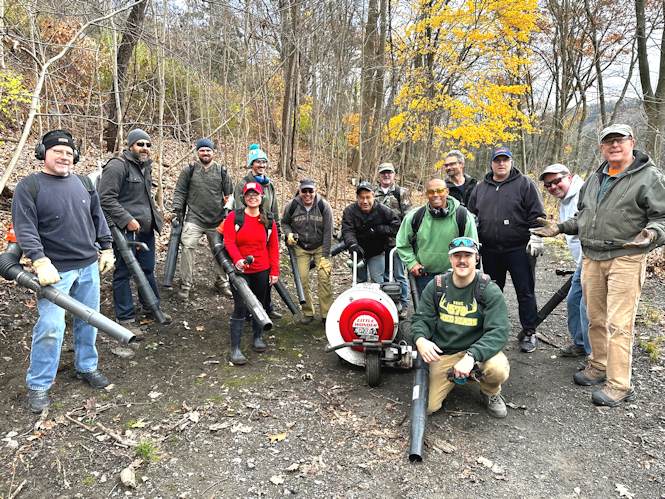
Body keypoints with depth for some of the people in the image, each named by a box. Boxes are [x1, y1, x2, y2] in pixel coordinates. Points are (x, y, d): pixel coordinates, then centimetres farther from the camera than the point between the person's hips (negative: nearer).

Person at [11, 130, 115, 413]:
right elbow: (25, 229, -13)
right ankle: (38, 385, 9)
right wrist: (41, 262, -23)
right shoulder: (29, 187, -6)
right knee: (51, 326, -8)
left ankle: (87, 367, 32)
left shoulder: (83, 183, 9)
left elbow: (98, 217, 17)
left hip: (89, 265, 5)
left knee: (88, 321, 13)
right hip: (55, 269, -5)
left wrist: (106, 248, 13)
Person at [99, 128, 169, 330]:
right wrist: (127, 220, -22)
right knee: (123, 273, 1)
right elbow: (106, 198, -19)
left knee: (148, 270, 18)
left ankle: (152, 308, 32)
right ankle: (126, 318, 11)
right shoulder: (117, 166, -12)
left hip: (146, 230, 9)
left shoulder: (146, 167, 16)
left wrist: (155, 217, 20)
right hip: (126, 230, -9)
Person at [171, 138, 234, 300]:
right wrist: (176, 210, -5)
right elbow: (180, 192, 5)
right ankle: (185, 284, -4)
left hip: (217, 220, 2)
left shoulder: (222, 171, 6)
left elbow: (229, 194, 11)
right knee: (187, 248, -16)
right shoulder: (189, 170, 2)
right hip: (194, 219, -2)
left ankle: (222, 282, 27)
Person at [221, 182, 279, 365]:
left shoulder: (269, 220, 5)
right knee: (240, 308, -7)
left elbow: (273, 247, 6)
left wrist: (274, 271, 2)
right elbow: (229, 242, -10)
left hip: (262, 271, 3)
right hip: (240, 271, -3)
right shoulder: (234, 217, -3)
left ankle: (258, 338, 36)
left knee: (260, 306, 16)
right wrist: (237, 259, -28)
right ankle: (235, 349, 0)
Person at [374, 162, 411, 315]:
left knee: (399, 275, 1)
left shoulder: (402, 193, 2)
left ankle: (403, 304, 13)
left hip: (396, 241, -4)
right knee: (383, 274, 12)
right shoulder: (373, 194, 13)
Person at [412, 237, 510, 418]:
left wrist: (471, 356, -35)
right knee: (426, 407, -10)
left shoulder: (489, 290, -12)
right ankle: (453, 378, 22)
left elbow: (499, 331, -19)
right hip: (442, 354, 2)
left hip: (477, 350, -1)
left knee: (498, 369, -34)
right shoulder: (436, 286, -2)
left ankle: (491, 393, 5)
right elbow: (421, 319, 0)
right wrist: (420, 340, -24)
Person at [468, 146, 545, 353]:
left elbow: (537, 215, -3)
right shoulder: (481, 187, 12)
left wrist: (535, 239, -10)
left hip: (519, 249, -4)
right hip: (490, 251, 4)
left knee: (525, 291, 2)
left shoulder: (525, 184, 0)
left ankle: (528, 332, 13)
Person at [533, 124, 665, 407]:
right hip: (591, 258, 6)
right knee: (595, 318, 14)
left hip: (625, 259, -6)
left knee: (618, 324, -7)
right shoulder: (595, 178, 17)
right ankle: (599, 367, 29)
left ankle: (619, 385, 2)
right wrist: (559, 228, 11)